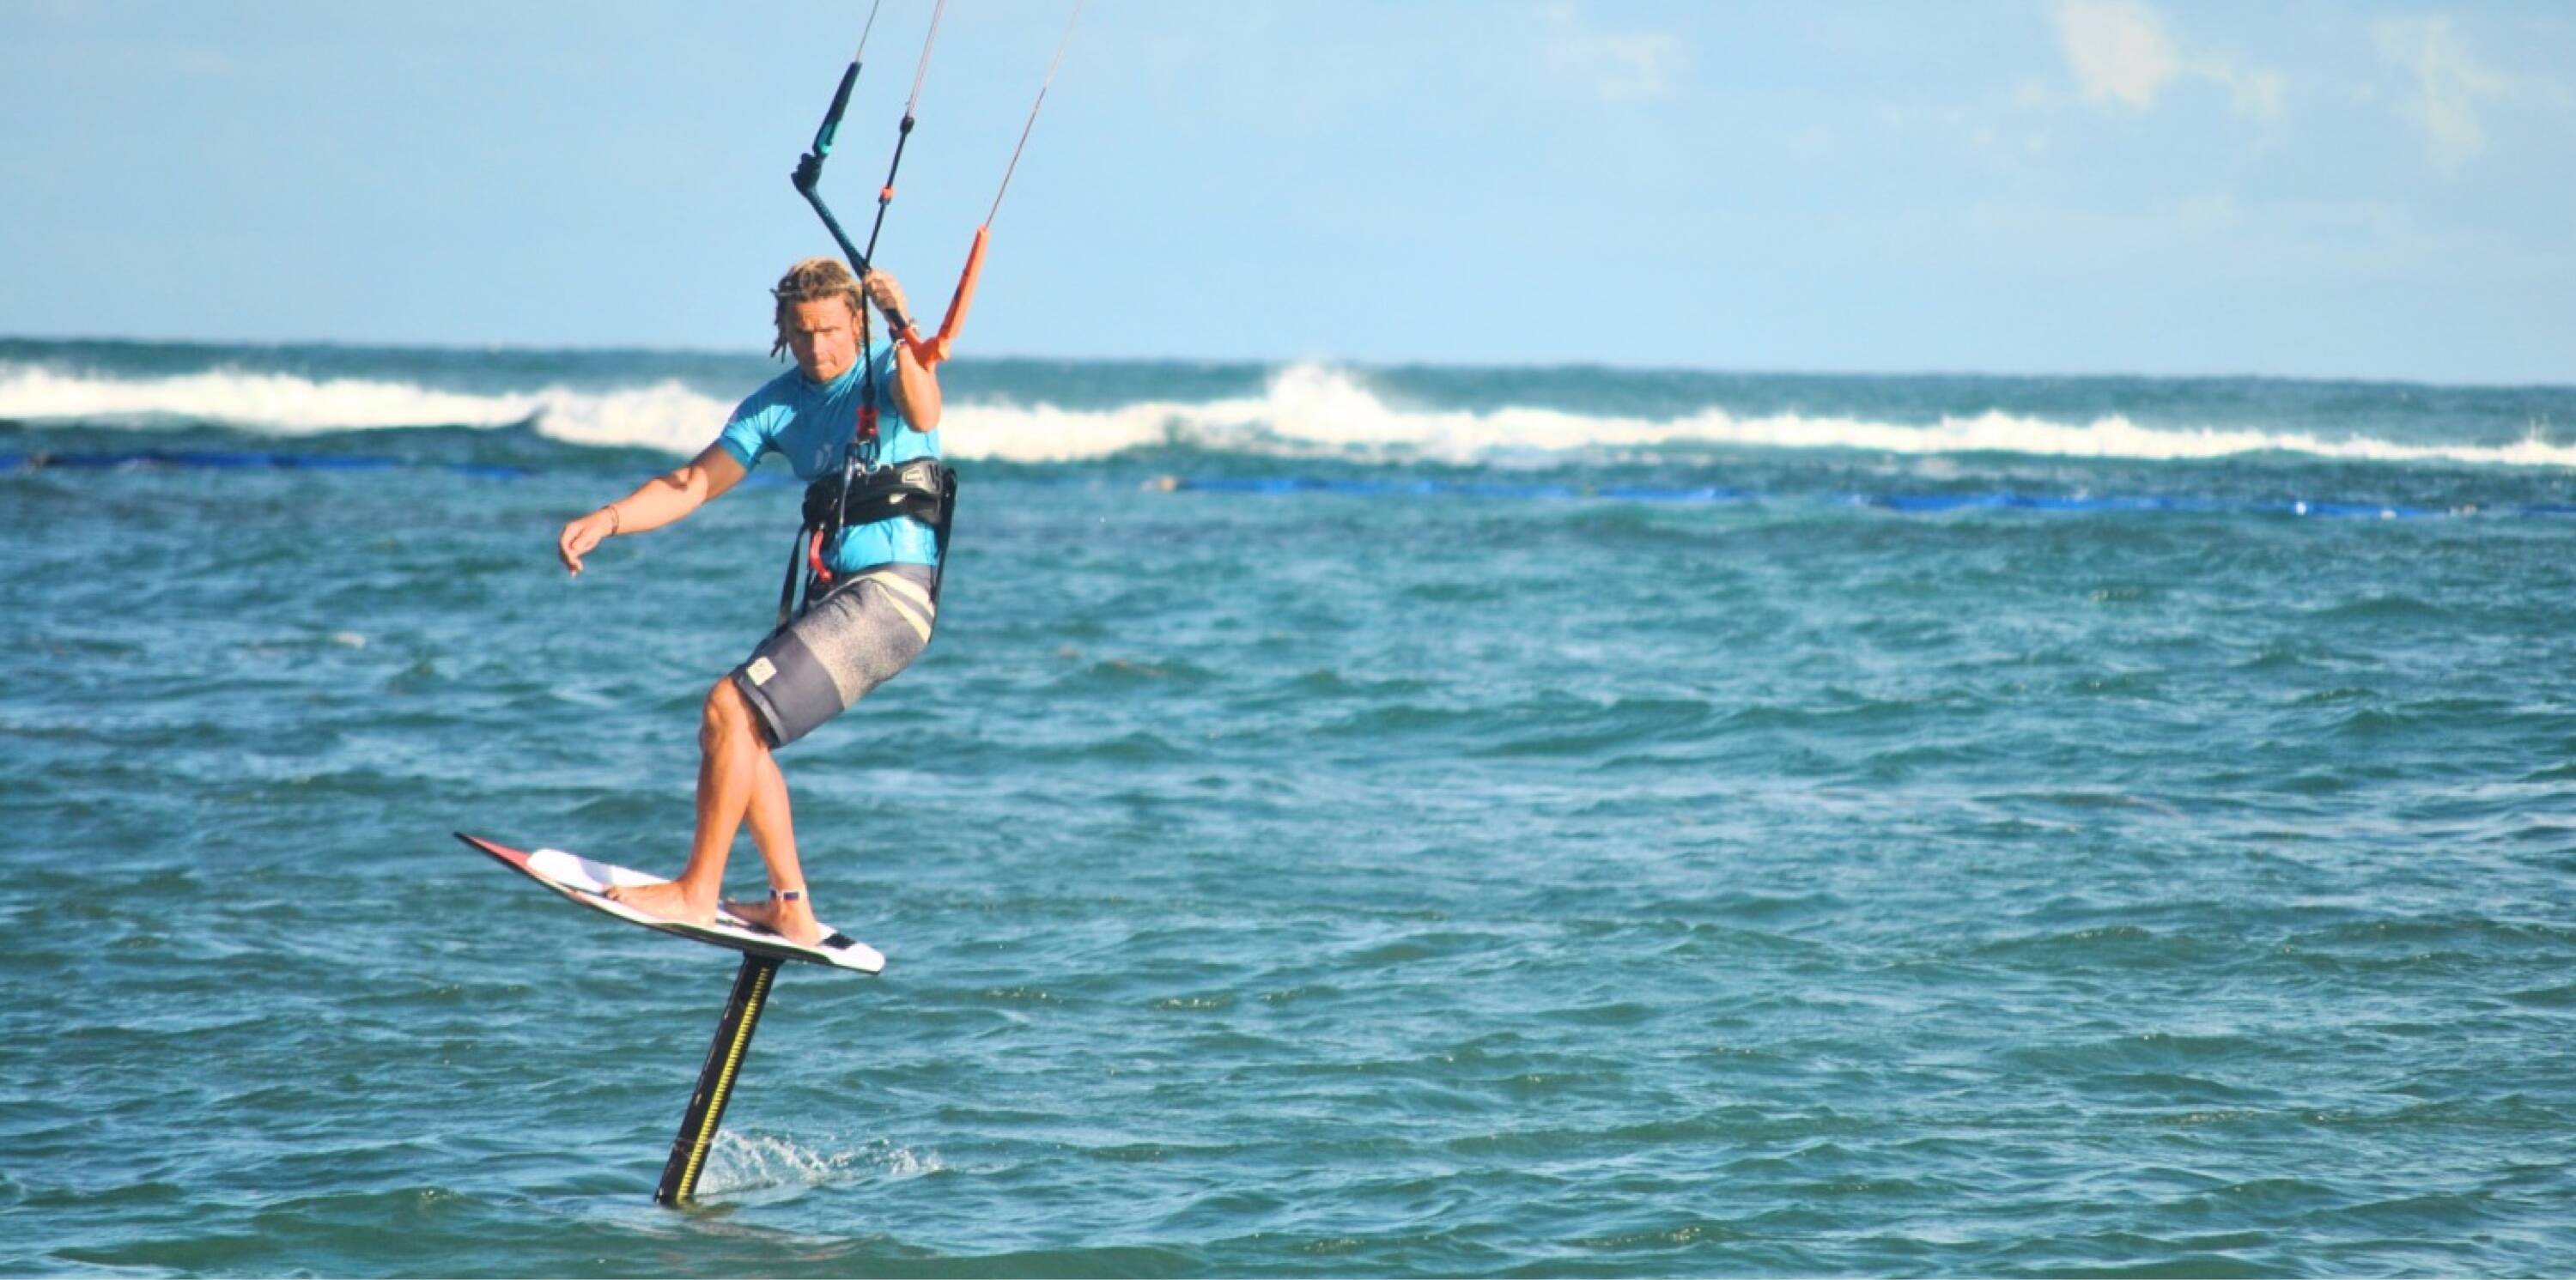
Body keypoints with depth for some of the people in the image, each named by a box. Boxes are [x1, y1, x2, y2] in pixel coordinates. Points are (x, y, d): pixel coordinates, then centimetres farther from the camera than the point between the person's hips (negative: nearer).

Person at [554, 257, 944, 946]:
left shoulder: (889, 371, -7)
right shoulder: (779, 404, 13)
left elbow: (922, 415, -31)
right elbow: (694, 482, 9)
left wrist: (903, 332, -47)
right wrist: (608, 520, -7)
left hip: (892, 594, -9)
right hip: (834, 594, 9)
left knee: (731, 708, -16)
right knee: (735, 728, 13)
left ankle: (696, 892, -9)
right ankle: (792, 910, 15)